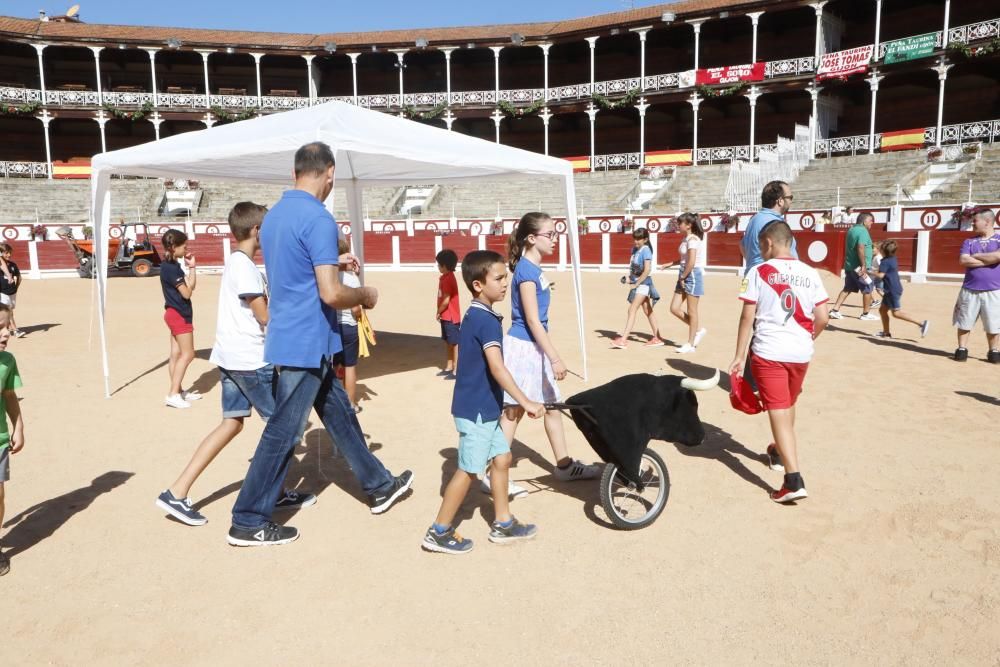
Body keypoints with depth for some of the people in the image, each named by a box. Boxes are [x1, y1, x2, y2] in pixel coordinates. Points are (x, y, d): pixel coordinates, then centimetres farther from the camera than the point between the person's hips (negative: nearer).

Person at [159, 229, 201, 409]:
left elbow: (191, 286, 14)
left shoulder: (174, 265, 12)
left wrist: (192, 267, 6)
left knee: (177, 354, 13)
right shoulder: (171, 268, -18)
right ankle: (173, 394, -7)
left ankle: (177, 391, 20)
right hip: (179, 314, -10)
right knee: (187, 354, -8)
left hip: (176, 314, 10)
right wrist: (190, 268, -5)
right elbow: (186, 292, -18)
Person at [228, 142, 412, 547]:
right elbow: (330, 293, -25)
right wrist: (365, 296, -6)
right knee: (282, 432, 1)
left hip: (293, 339, 10)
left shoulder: (273, 215, 9)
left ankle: (379, 486, 32)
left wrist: (330, 263, 23)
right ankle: (248, 523, 14)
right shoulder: (318, 219, -19)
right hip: (306, 343, -9)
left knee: (339, 414, 18)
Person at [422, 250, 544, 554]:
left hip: (482, 407, 10)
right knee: (469, 470, 1)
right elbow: (497, 368, -29)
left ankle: (503, 524, 28)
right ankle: (439, 532, 14)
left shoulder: (474, 316, 10)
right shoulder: (487, 320, -20)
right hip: (477, 409, -10)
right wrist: (526, 402, -29)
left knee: (501, 458, 17)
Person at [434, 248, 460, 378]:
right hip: (446, 316, 10)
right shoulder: (444, 277, 10)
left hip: (451, 317, -10)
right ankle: (448, 367, 26)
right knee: (448, 343, 16)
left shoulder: (448, 279, -19)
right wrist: (439, 312, 7)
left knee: (455, 343, -3)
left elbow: (446, 301, -21)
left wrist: (438, 312, -9)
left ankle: (456, 370, 3)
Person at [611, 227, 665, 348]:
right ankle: (657, 338, 21)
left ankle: (623, 340, -17)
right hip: (636, 283, 9)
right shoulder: (634, 249, 9)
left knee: (632, 309, -14)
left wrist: (635, 284, -18)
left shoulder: (646, 250, -14)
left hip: (643, 283, -9)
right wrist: (629, 278, 2)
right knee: (648, 311, 13)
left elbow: (647, 271, -20)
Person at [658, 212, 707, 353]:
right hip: (684, 275, 9)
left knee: (691, 311, 0)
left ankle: (690, 344, 10)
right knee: (674, 308, 7)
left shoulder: (693, 239, -16)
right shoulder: (686, 239, 12)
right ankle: (697, 331, 22)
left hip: (692, 275, -9)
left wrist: (682, 278, -16)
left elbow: (691, 262, -23)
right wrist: (669, 264, 14)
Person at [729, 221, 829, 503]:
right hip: (801, 352, 5)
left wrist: (739, 356, -3)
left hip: (768, 351, -4)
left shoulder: (759, 272, -5)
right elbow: (822, 319, 3)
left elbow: (747, 317, -8)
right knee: (788, 406, 25)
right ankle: (780, 453, 47)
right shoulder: (810, 274, 5)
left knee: (778, 412, -3)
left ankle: (794, 480, -12)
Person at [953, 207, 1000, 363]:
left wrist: (976, 256, -5)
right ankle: (962, 349, 13)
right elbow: (963, 260, -6)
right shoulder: (969, 241, 10)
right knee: (964, 322, 4)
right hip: (970, 290, 2)